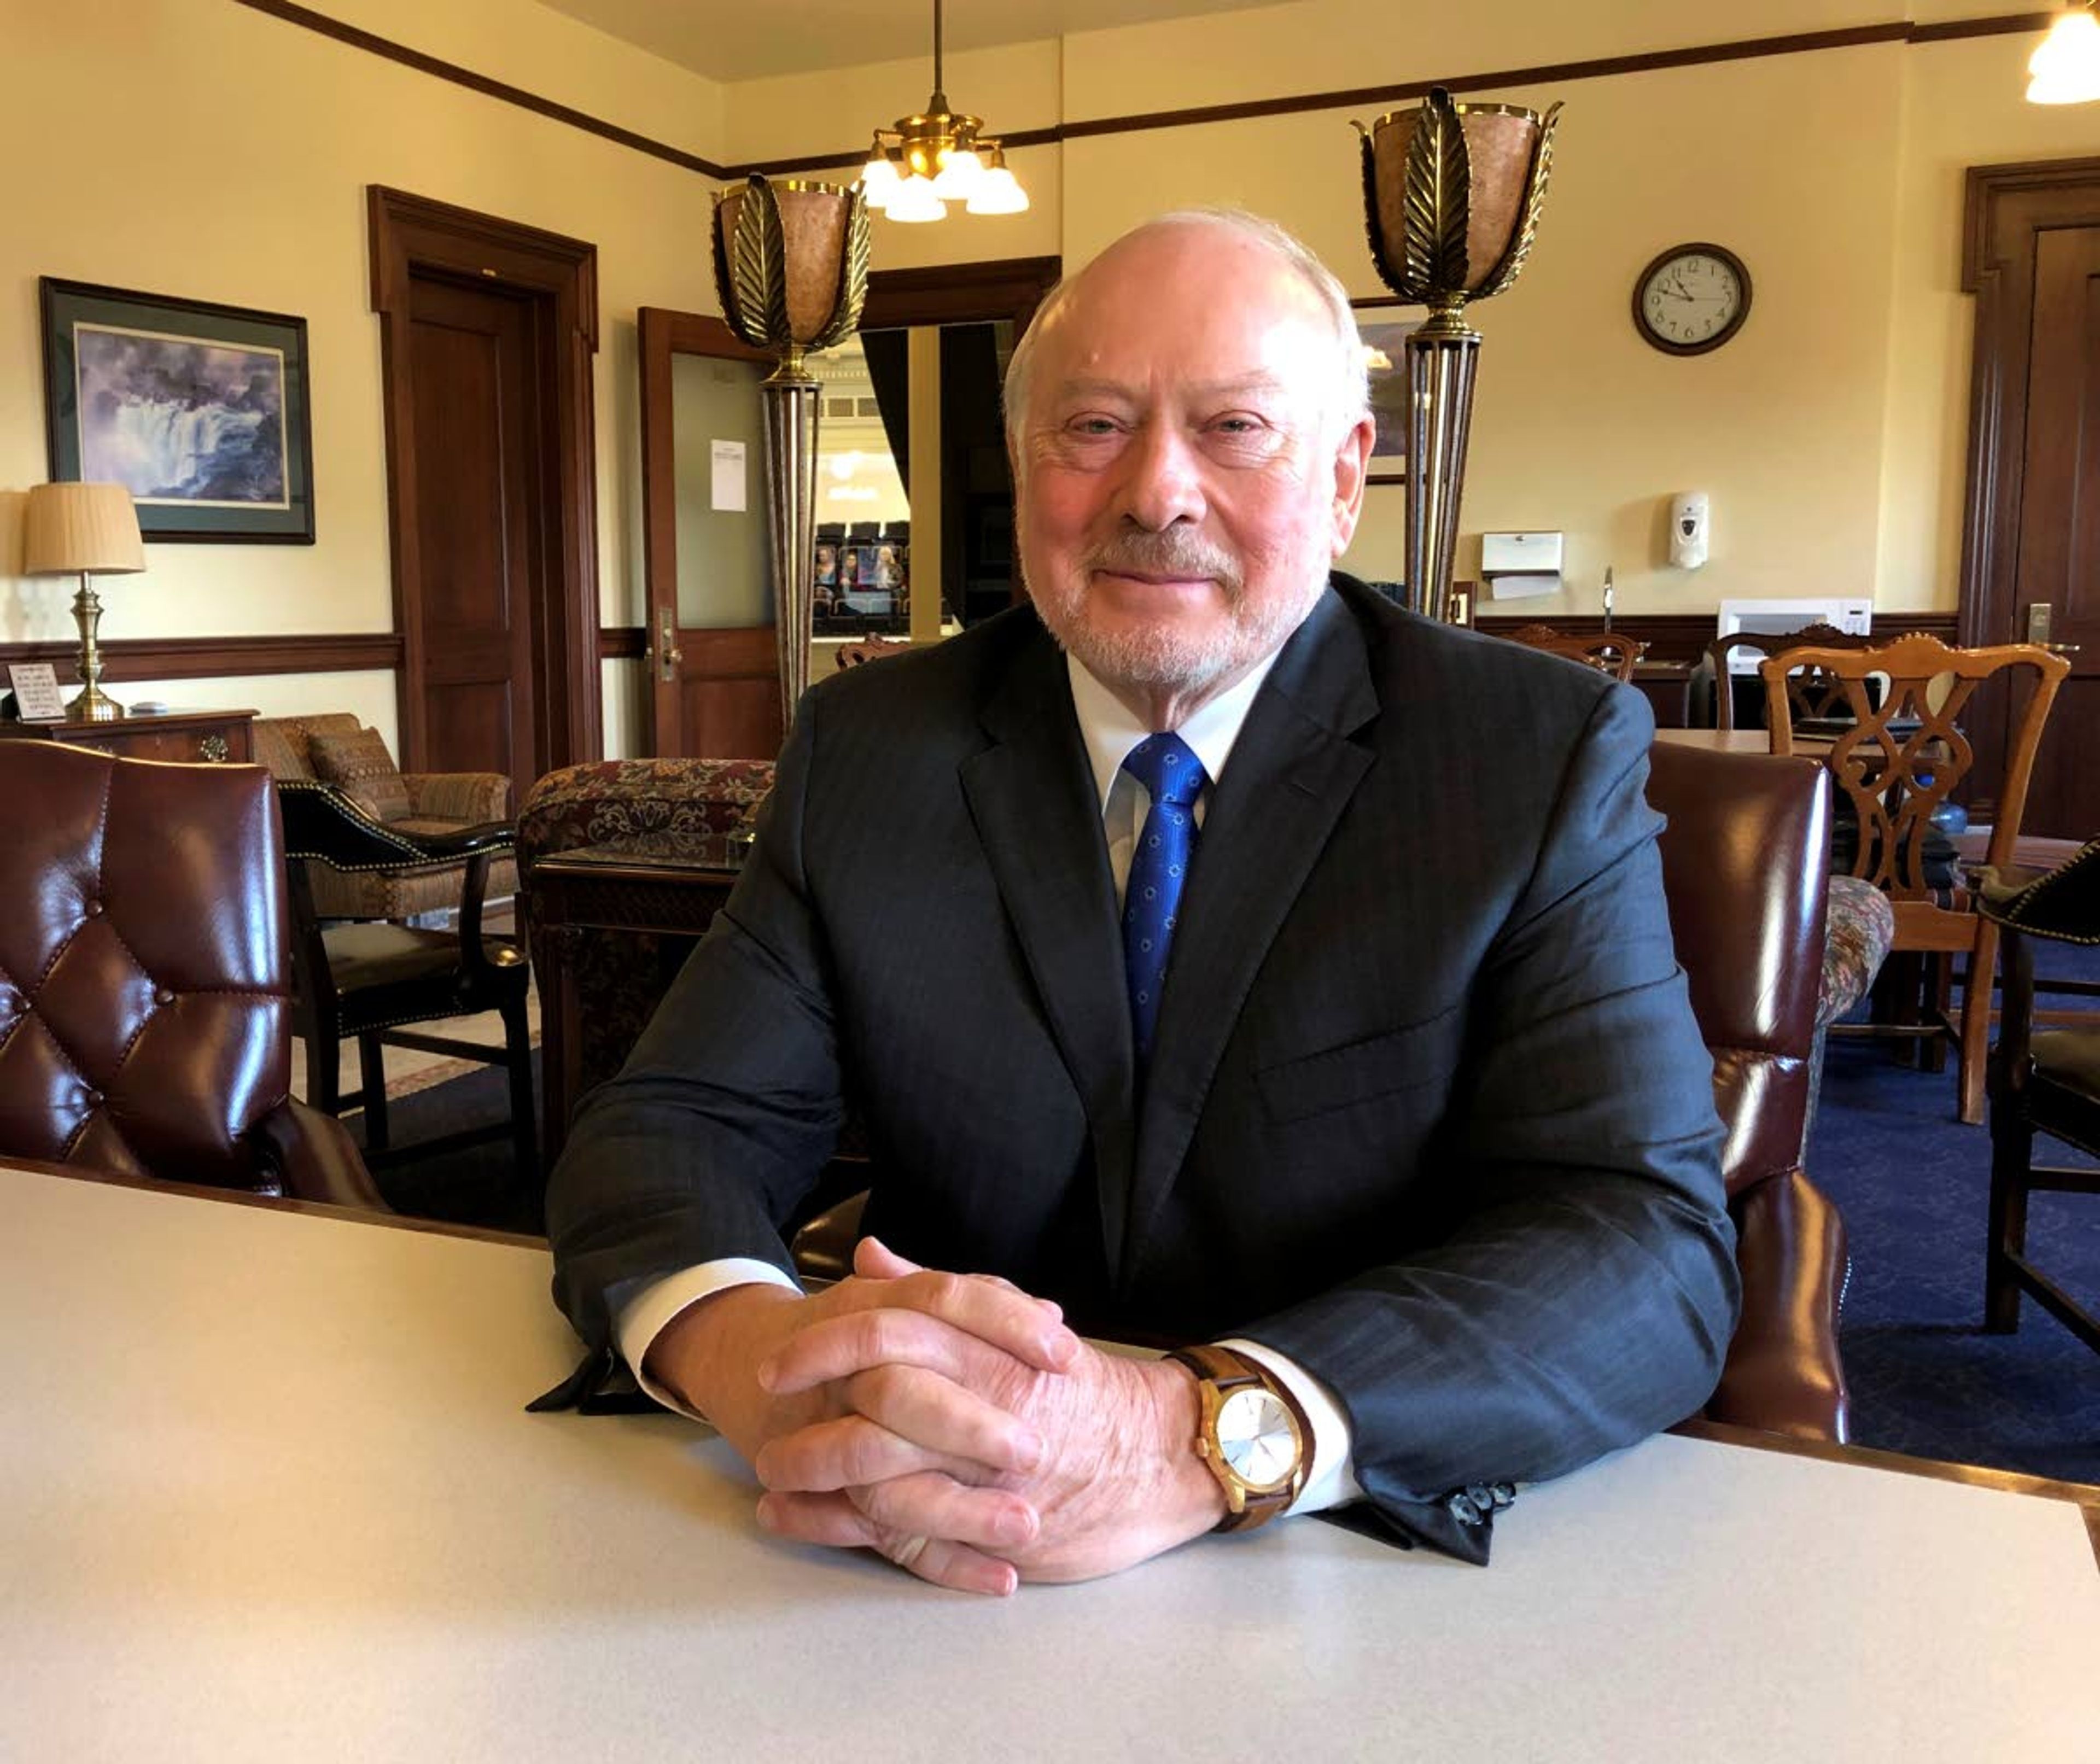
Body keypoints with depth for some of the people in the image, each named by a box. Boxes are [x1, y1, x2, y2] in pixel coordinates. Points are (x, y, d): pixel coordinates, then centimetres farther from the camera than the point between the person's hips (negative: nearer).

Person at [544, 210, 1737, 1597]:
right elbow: (674, 1126, -3)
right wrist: (749, 1344, -27)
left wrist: (1206, 1436, -33)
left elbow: (1657, 1247, -16)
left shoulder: (1547, 757, -7)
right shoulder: (863, 753, 0)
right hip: (941, 1574, 2)